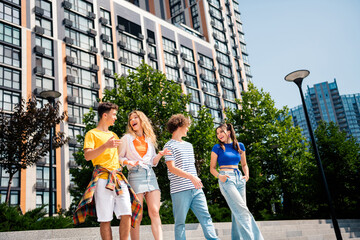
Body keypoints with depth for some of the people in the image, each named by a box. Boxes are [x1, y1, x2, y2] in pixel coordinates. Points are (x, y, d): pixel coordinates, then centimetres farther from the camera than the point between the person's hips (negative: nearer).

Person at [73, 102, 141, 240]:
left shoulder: (114, 135, 26)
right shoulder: (92, 134, 6)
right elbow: (87, 156, -8)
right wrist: (105, 146, -17)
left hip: (119, 178, 6)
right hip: (103, 179, -6)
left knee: (127, 214, -6)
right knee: (105, 219, -4)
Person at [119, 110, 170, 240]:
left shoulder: (149, 139, 18)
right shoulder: (127, 138, 9)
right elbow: (119, 157, 6)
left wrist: (160, 155, 0)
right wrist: (128, 162, -13)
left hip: (150, 175, 3)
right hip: (135, 175, -3)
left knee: (155, 212, -7)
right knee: (137, 216, -4)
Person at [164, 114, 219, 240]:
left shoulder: (189, 145, 23)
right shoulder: (170, 145, -2)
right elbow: (171, 168, -12)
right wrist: (191, 177, -21)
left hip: (196, 189, 7)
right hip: (180, 191, -6)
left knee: (205, 216, 1)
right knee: (180, 222, 0)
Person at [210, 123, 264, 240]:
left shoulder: (240, 146, 13)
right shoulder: (217, 148, 3)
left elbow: (244, 164, 21)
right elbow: (212, 168, 5)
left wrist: (246, 174, 2)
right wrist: (219, 176, -14)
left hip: (239, 178, 5)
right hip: (226, 179, -4)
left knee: (237, 212, 5)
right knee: (242, 210, -15)